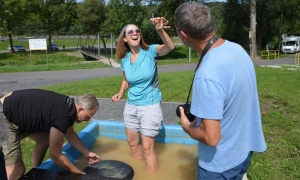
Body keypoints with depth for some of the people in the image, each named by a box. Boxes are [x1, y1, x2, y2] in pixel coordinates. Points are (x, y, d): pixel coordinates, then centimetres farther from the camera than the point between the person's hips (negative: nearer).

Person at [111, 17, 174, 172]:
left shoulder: (150, 51, -13)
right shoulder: (124, 59, 0)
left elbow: (170, 47, -33)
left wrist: (160, 31, -51)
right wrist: (120, 93, -3)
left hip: (150, 106, -5)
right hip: (131, 106, 6)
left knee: (147, 147, 0)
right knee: (133, 143, 19)